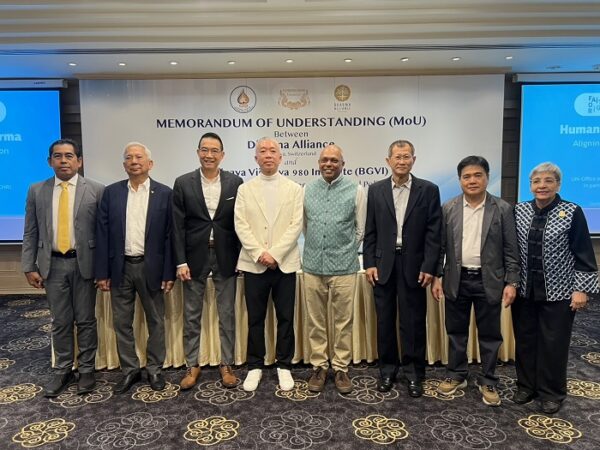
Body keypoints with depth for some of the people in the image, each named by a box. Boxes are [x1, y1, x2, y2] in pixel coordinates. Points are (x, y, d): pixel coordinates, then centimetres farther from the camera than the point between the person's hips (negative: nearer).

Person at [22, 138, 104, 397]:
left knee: (86, 320, 8)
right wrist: (29, 267, 1)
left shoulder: (96, 190, -3)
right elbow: (30, 233, 6)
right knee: (60, 322, 11)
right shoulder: (37, 191, 5)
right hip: (52, 264, 2)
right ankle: (62, 371, 26)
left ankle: (86, 370, 23)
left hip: (84, 263, -2)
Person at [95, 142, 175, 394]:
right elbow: (103, 234, 2)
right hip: (120, 268, 2)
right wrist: (102, 272, -2)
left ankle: (155, 369, 26)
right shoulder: (111, 192, 3)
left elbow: (170, 235, -3)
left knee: (156, 321, 10)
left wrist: (169, 273, -7)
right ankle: (129, 370, 27)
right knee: (122, 323, 11)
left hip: (151, 267, -2)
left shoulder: (164, 193, -2)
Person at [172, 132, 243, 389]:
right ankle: (192, 366, 24)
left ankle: (226, 365, 23)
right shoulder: (183, 183, 0)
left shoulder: (235, 183, 1)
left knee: (227, 315, 9)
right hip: (194, 257, 0)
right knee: (191, 316, 9)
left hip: (226, 257, 0)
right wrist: (181, 262, -8)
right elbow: (178, 226, -2)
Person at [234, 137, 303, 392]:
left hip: (285, 263, 0)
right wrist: (260, 254, -13)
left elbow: (296, 225, -4)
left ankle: (284, 366, 22)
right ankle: (255, 366, 23)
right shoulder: (245, 189, 7)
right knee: (255, 318, 8)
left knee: (285, 318, 7)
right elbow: (241, 225, -2)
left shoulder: (294, 189, 5)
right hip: (254, 264, 1)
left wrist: (274, 254, -13)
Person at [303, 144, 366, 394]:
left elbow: (360, 229, 4)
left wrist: (345, 251, 10)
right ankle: (319, 366, 24)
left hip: (344, 267, -2)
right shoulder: (307, 190, 6)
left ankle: (341, 368, 21)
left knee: (343, 321, 7)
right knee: (315, 321, 11)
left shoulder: (356, 190, -2)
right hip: (312, 265, 2)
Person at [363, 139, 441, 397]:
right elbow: (370, 231, 5)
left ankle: (413, 373, 21)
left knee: (414, 321, 6)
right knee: (385, 320, 10)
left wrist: (429, 267, -9)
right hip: (383, 264, 2)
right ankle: (387, 369, 25)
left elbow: (434, 232, -3)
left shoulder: (428, 190, 0)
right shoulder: (376, 190, 5)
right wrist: (369, 263, -2)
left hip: (414, 265, -1)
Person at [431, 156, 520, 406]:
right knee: (456, 331, 13)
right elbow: (440, 246, 3)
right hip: (457, 280, 2)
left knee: (489, 334, 9)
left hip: (489, 281, -1)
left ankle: (488, 381, 25)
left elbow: (511, 250, -2)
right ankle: (456, 376, 29)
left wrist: (511, 282, -6)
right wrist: (436, 277, -1)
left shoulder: (503, 209, -3)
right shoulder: (448, 208, 0)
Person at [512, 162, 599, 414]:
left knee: (553, 344, 8)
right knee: (524, 341, 13)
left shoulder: (572, 213, -9)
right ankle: (526, 386, 30)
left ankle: (552, 394, 25)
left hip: (557, 293, -3)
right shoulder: (519, 211, 1)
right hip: (524, 291, 3)